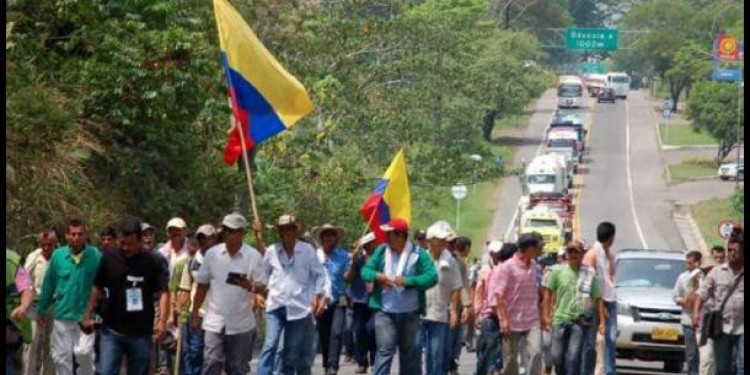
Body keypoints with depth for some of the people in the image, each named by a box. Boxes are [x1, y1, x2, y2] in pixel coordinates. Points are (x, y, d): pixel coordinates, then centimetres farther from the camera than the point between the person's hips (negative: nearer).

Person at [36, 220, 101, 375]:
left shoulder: (95, 256, -8)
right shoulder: (58, 256, -2)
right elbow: (48, 285, 6)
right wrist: (42, 311, 11)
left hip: (86, 316, -2)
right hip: (62, 316, 3)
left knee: (84, 353, -12)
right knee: (61, 356, 9)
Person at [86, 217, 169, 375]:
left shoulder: (151, 261, -6)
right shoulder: (108, 258, -2)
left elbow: (163, 292, -6)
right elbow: (98, 289, 9)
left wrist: (162, 321, -17)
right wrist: (89, 315, 7)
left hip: (141, 332, 0)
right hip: (112, 330, 0)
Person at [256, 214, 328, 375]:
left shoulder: (307, 250, 0)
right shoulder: (272, 251, 4)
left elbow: (319, 275, 6)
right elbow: (263, 274, 16)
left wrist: (317, 295, -3)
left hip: (299, 307, 0)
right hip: (276, 305, 0)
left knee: (292, 352, 6)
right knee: (270, 345, -13)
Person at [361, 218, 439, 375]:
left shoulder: (418, 254, -5)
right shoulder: (381, 251, 5)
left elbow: (432, 277, -13)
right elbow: (365, 271, 5)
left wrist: (407, 281, -22)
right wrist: (377, 276, -17)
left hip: (410, 313, 0)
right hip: (385, 312, 0)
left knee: (409, 351, 12)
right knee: (385, 350, -9)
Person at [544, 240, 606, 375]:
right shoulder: (558, 271, 3)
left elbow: (598, 299, 3)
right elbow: (549, 293, 9)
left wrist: (602, 321, -3)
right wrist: (546, 316, 4)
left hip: (579, 321, -2)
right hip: (560, 319, 2)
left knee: (573, 356, -10)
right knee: (557, 356, 4)